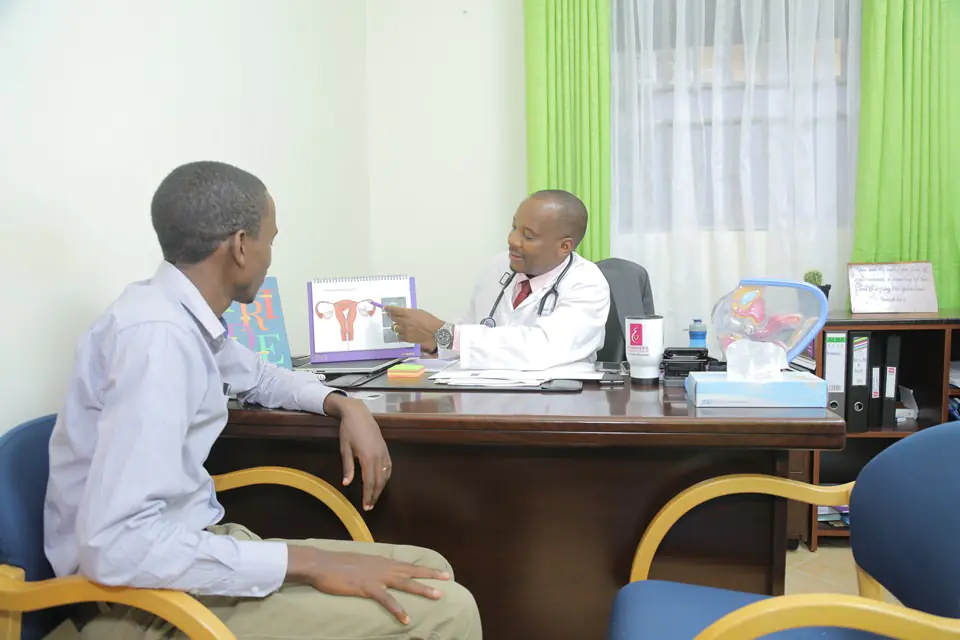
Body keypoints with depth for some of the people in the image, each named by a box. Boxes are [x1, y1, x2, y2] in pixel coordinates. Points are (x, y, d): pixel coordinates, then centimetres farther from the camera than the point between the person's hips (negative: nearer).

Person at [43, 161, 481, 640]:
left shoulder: (186, 316, 4)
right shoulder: (157, 333, -24)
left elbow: (257, 376, 26)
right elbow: (117, 545, -30)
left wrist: (344, 405, 7)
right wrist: (307, 562, -26)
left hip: (181, 551, 9)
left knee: (429, 571, 4)